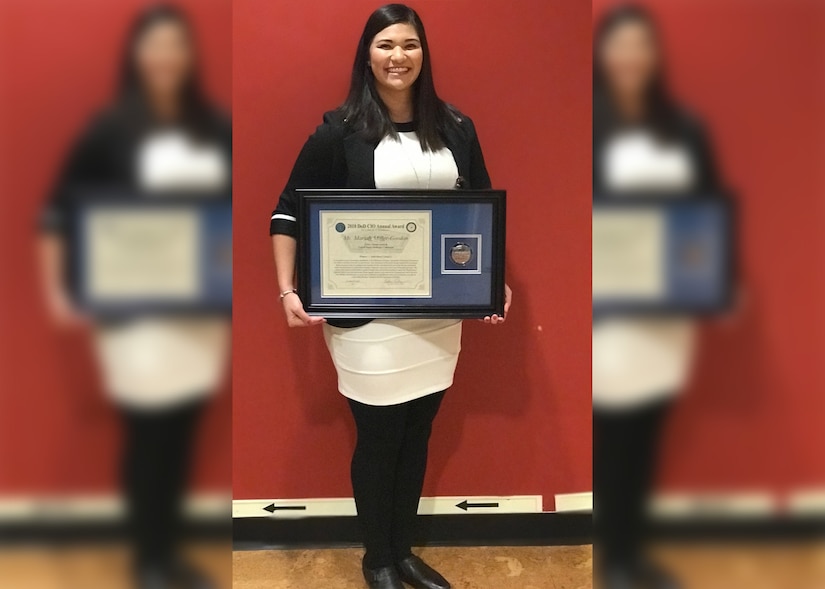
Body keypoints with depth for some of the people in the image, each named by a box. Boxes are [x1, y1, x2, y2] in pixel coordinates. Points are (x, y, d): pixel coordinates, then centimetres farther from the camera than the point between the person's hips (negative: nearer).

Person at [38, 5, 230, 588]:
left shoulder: (217, 129, 8)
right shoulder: (111, 129, -4)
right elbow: (60, 209, -2)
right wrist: (57, 289, -8)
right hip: (134, 309, -4)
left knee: (183, 429, 10)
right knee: (147, 431, 3)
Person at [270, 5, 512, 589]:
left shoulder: (456, 128, 6)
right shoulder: (340, 131, -6)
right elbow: (288, 213, -3)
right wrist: (288, 291, -12)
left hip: (441, 315, 4)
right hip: (368, 318, -4)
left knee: (418, 436, 15)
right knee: (379, 438, 7)